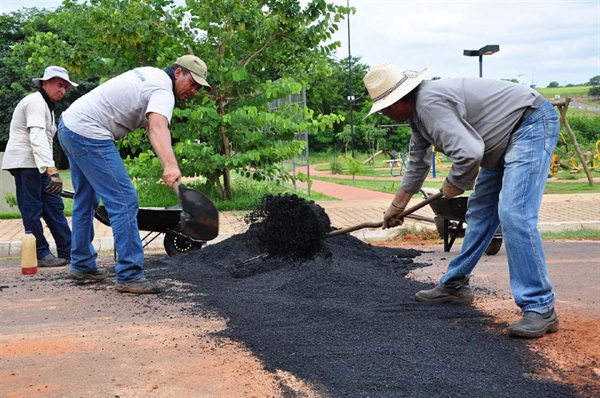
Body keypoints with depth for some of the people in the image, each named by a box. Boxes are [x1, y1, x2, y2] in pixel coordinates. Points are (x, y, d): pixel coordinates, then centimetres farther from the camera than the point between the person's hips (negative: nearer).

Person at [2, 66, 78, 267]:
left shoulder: (46, 105, 20)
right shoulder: (36, 102, -13)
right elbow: (37, 138, -26)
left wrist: (50, 168, 16)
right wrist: (51, 170, -36)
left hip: (38, 164, 10)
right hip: (24, 162, -10)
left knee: (54, 206, 7)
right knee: (32, 209, -6)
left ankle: (67, 251, 9)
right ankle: (41, 254, 0)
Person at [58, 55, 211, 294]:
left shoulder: (151, 74, 15)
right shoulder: (163, 91, -16)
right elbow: (158, 127, -37)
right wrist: (170, 165, -53)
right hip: (88, 134, -11)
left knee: (86, 200, 21)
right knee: (124, 201, -13)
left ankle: (81, 265, 32)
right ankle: (129, 275, -13)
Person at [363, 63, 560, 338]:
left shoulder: (429, 104, -24)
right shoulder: (418, 109, 9)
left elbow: (468, 153, -35)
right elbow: (417, 163, 23)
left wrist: (454, 185, -13)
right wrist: (396, 207, 33)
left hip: (533, 123, -11)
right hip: (508, 139, 11)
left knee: (513, 214, -20)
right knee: (479, 210, 14)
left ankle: (540, 309, -16)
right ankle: (454, 285, 26)